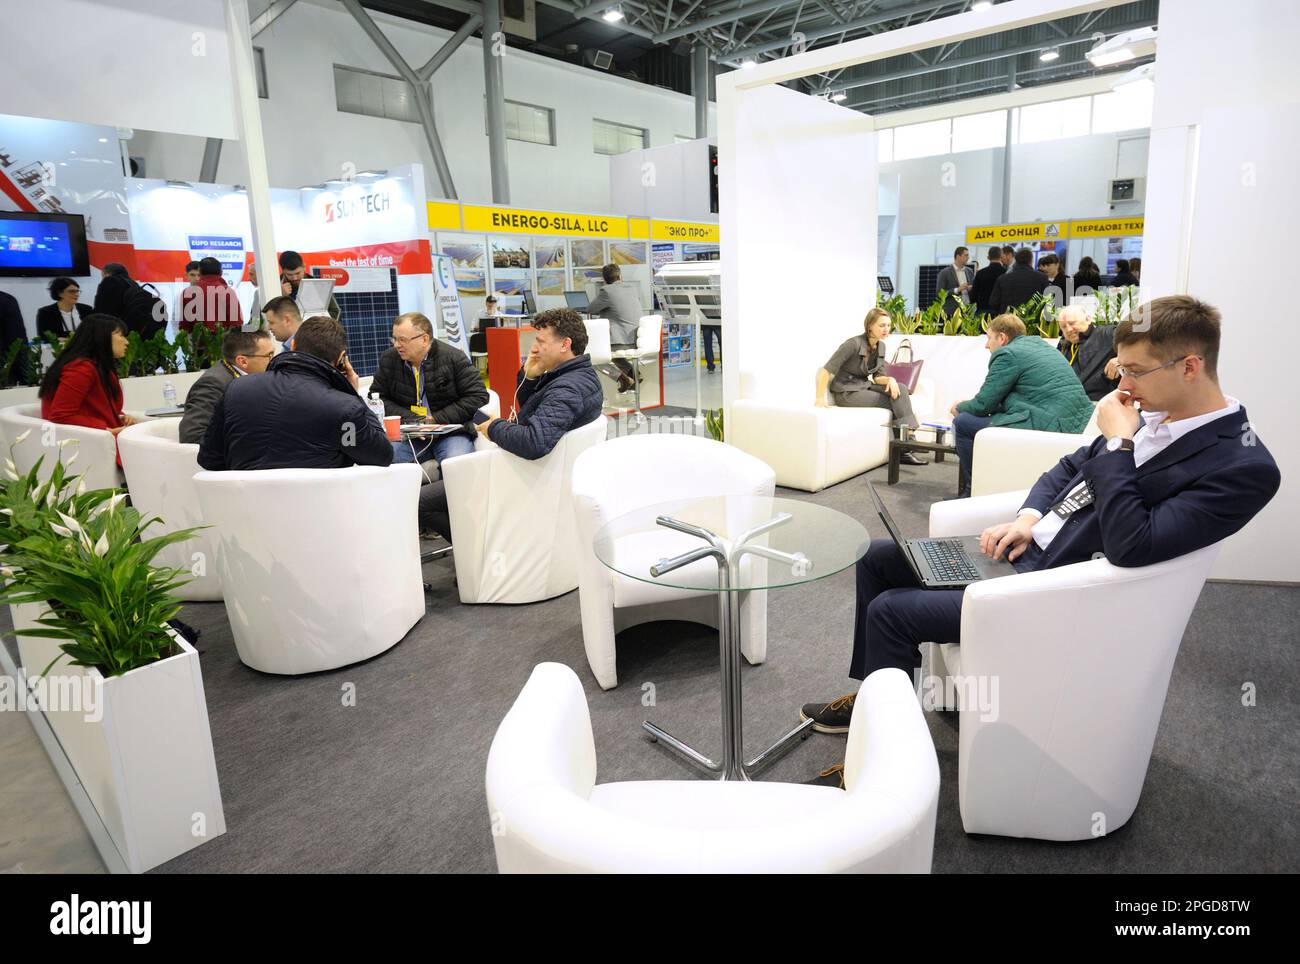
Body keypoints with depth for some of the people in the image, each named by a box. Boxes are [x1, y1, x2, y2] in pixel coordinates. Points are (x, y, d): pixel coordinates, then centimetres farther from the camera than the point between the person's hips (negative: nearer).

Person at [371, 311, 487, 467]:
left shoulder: (453, 358, -2)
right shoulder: (388, 359, 8)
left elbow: (478, 396, -4)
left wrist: (436, 419, -9)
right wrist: (411, 419, -8)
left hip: (450, 432, -2)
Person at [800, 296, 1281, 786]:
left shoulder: (1244, 467, -19)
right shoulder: (1152, 414, 5)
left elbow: (1131, 547, -29)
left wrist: (1117, 442, -22)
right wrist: (1026, 518, -1)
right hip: (1024, 546, 9)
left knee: (890, 612, -15)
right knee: (875, 558, 8)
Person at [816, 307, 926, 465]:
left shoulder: (881, 346, 4)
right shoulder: (854, 344, -20)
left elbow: (877, 376, 7)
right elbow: (827, 369, -23)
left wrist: (890, 380, -17)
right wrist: (820, 398, -30)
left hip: (865, 386, 7)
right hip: (847, 392, -7)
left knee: (900, 389, -18)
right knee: (897, 402, -16)